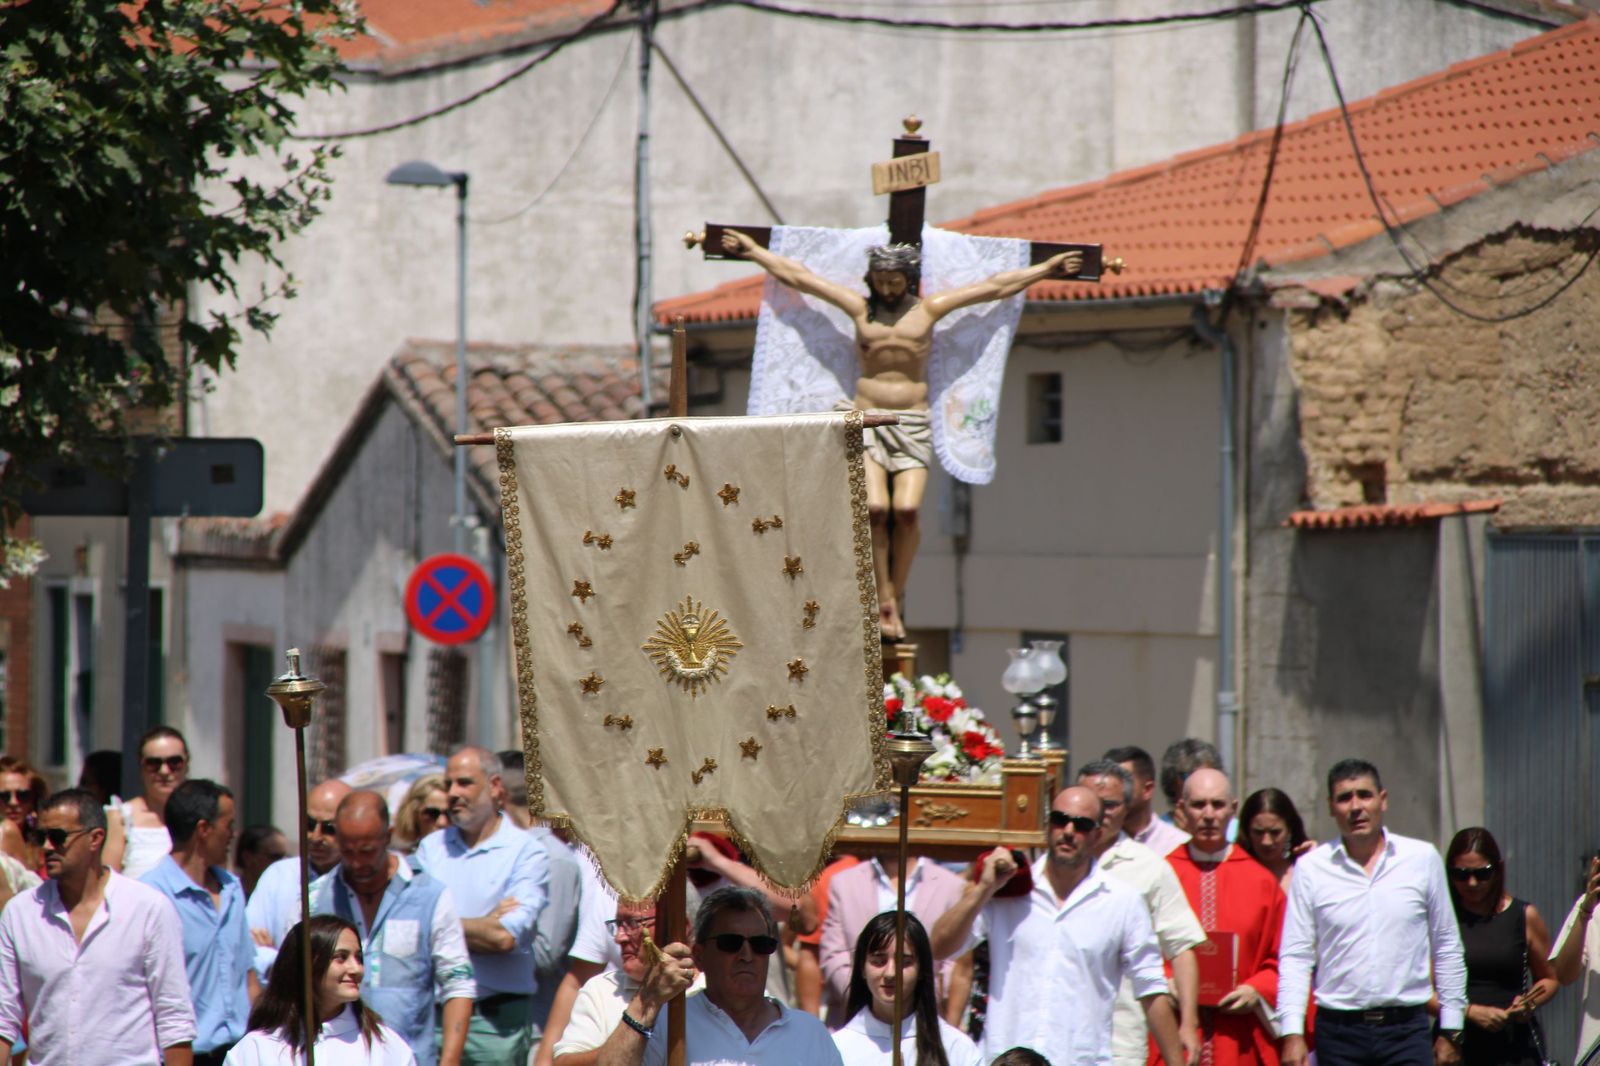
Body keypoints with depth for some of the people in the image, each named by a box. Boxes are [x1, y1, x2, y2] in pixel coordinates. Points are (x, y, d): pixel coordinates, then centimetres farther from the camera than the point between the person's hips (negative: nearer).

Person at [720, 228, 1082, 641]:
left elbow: (998, 286, 12)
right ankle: (886, 601, -12)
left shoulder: (929, 309, 9)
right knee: (875, 508, -17)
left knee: (907, 509, -16)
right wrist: (752, 251, 18)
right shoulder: (860, 308, 11)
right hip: (867, 418, 0)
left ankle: (897, 595, -2)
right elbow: (796, 275, 15)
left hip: (913, 421, 0)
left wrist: (1045, 269, 13)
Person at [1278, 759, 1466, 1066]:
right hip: (1339, 1030, 1)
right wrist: (1292, 1033, -7)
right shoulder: (1311, 868, 3)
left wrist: (1450, 1030, 8)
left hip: (1407, 1029, 0)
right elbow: (1295, 957, 2)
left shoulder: (1423, 859, 5)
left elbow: (1447, 948, 10)